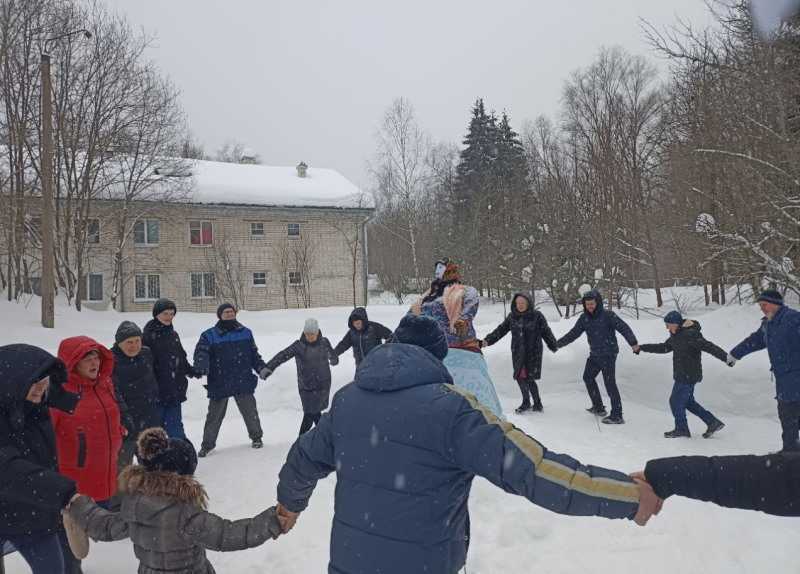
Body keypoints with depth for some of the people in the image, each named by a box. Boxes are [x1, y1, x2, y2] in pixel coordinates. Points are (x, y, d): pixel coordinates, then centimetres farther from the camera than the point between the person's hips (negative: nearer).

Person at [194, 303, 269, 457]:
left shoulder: (245, 332, 9)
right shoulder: (209, 336, 1)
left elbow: (254, 354, 16)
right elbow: (201, 352, -12)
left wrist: (262, 368, 4)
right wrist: (201, 367, -32)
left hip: (244, 383, 2)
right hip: (219, 384, -2)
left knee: (250, 412, 9)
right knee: (214, 416, 5)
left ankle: (256, 437, 30)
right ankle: (207, 443, 21)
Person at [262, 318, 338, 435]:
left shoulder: (324, 342, -1)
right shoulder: (299, 345, -8)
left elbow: (331, 353, 21)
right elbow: (283, 355, -19)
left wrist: (334, 359, 42)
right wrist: (269, 367, -32)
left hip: (323, 384, 1)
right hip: (306, 386, -1)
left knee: (310, 414, -1)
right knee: (313, 413, 2)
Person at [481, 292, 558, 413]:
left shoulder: (537, 316, -4)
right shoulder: (512, 317, 6)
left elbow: (546, 332, 2)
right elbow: (501, 330, 4)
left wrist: (553, 346, 6)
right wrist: (488, 340, -6)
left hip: (533, 353, -4)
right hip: (518, 353, 4)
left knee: (529, 378, -7)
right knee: (520, 377, 6)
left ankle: (537, 404, 11)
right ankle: (526, 403, 25)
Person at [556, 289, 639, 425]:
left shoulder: (608, 316, -16)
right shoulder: (584, 318, 2)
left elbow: (624, 328, -23)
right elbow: (574, 333, 8)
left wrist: (633, 343, -37)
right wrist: (558, 344, 3)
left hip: (608, 355, -8)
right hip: (594, 355, 8)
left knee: (610, 383, -9)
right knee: (588, 377, 19)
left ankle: (617, 416, -3)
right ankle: (598, 407, 33)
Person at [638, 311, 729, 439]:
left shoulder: (690, 335, -19)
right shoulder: (677, 336, 11)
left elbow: (708, 346, -28)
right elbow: (663, 347, 23)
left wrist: (725, 357, -38)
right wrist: (642, 348, 24)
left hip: (687, 376, -10)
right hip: (682, 375, 10)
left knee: (676, 401, 0)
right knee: (688, 402, 17)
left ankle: (681, 429, 15)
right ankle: (713, 422, 22)